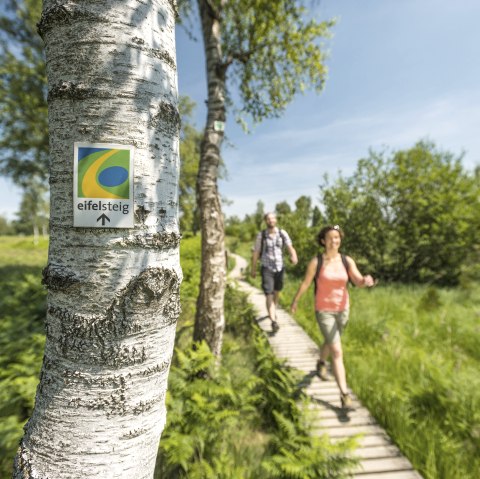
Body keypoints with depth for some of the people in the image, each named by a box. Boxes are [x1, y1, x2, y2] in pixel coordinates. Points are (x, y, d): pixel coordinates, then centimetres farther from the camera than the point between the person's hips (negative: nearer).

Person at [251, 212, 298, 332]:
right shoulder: (261, 235, -8)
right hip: (267, 268, -3)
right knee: (269, 294, -13)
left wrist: (294, 256, -36)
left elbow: (290, 247, -14)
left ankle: (273, 310, 46)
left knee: (276, 292, 20)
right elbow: (256, 253, -1)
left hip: (280, 267, 3)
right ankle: (274, 321, -17)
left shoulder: (283, 233, -3)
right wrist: (253, 269, 3)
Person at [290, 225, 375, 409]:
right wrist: (295, 301, 6)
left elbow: (358, 282, -14)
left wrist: (367, 281, -37)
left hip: (343, 310, 4)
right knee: (337, 352, -8)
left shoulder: (347, 261, -5)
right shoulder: (316, 262, -14)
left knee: (330, 343, 26)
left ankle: (321, 363, 56)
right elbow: (305, 283, -4)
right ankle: (344, 394, 2)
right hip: (324, 311, -4)